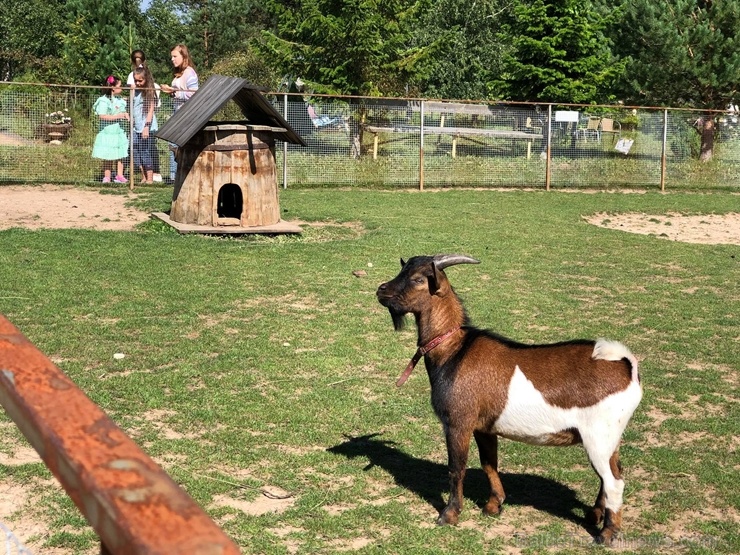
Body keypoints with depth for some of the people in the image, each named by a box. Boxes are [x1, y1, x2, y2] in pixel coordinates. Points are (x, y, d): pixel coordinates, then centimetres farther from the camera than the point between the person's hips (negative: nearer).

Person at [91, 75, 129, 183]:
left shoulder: (120, 100, 13)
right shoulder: (104, 101, -11)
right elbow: (102, 116, -20)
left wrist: (125, 115, 3)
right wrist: (118, 116, -20)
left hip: (119, 131, 7)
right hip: (108, 132, -7)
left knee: (120, 156, 6)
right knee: (108, 157, -1)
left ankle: (119, 176, 12)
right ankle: (107, 177, 6)